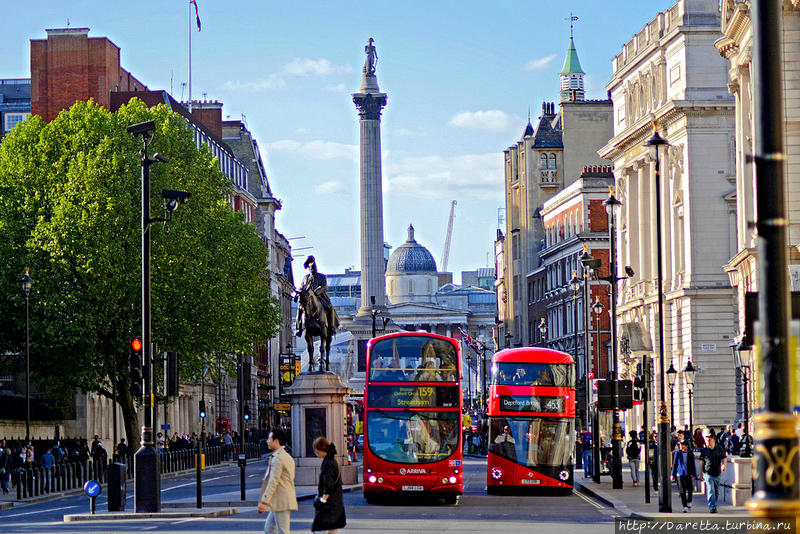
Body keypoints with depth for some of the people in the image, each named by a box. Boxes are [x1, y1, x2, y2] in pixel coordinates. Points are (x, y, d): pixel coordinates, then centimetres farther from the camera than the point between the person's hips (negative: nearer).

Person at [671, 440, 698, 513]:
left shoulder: (690, 454, 3)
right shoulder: (677, 453, 3)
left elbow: (693, 465, 6)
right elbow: (674, 464, 9)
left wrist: (694, 475, -2)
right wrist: (672, 474, 9)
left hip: (688, 474, 0)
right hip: (679, 474, 0)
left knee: (689, 489, 1)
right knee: (682, 490, -4)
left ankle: (689, 502, 29)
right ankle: (685, 506, 0)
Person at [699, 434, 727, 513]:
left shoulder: (719, 449, 5)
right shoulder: (704, 450, 3)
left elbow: (724, 458, 7)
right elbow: (702, 462, 9)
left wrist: (724, 465, -16)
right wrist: (701, 473, 8)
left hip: (717, 474, 2)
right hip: (708, 473, -2)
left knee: (716, 492, 10)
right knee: (710, 491, -14)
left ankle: (714, 505, 27)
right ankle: (712, 507, -18)